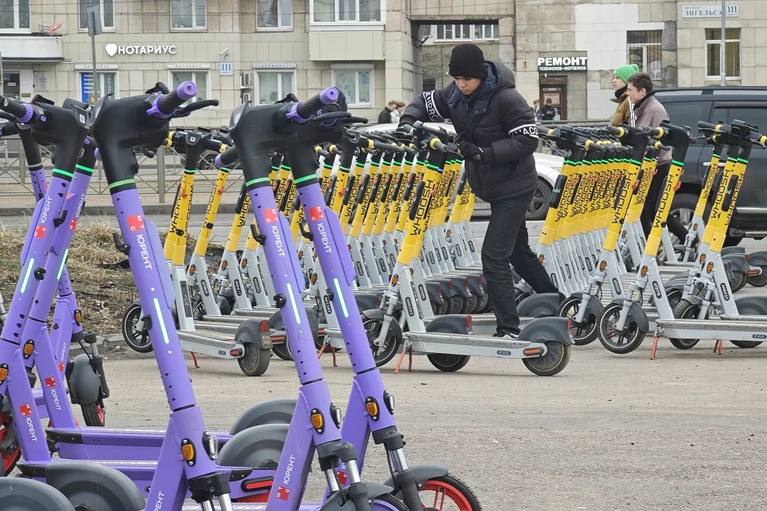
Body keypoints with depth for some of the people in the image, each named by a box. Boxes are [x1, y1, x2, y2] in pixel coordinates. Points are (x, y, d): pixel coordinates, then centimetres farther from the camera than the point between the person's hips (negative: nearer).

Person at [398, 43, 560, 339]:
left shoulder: (507, 99, -23)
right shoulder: (454, 95, -2)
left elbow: (527, 141, -23)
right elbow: (425, 102, 11)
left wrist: (485, 152, -30)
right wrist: (408, 120, -11)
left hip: (514, 188, -8)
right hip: (489, 186, 8)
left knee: (494, 255, -13)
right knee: (518, 250, 21)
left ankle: (508, 328, -7)